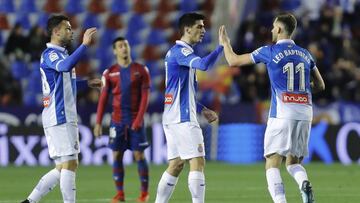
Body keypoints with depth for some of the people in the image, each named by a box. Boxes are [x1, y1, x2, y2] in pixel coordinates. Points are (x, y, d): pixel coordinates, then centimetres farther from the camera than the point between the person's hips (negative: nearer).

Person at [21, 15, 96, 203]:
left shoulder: (61, 53, 20)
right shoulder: (50, 54, -11)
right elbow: (66, 66, -34)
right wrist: (84, 44, -34)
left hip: (65, 118, 10)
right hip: (59, 119, -10)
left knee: (63, 168, 9)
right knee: (69, 164, -10)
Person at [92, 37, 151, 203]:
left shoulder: (141, 70, 0)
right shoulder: (110, 73, 4)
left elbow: (145, 97, -2)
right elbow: (103, 99, 4)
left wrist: (139, 119, -12)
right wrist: (98, 123, -2)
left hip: (135, 119, -2)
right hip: (117, 120, 2)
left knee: (139, 155, -3)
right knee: (116, 155, 1)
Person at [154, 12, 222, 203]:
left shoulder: (179, 52, 19)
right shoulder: (180, 51, -12)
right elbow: (204, 64, -32)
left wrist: (202, 109, 21)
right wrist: (221, 46, -22)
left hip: (173, 117, 10)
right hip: (182, 118, -10)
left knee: (176, 165, 11)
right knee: (197, 162, -11)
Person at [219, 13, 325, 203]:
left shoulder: (270, 51, 0)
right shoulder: (305, 54, 13)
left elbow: (234, 60, 8)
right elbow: (320, 86, 20)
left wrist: (225, 43, 25)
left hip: (282, 114, -5)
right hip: (305, 114, 5)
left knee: (272, 164, -1)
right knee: (293, 162, 15)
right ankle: (304, 183, -17)